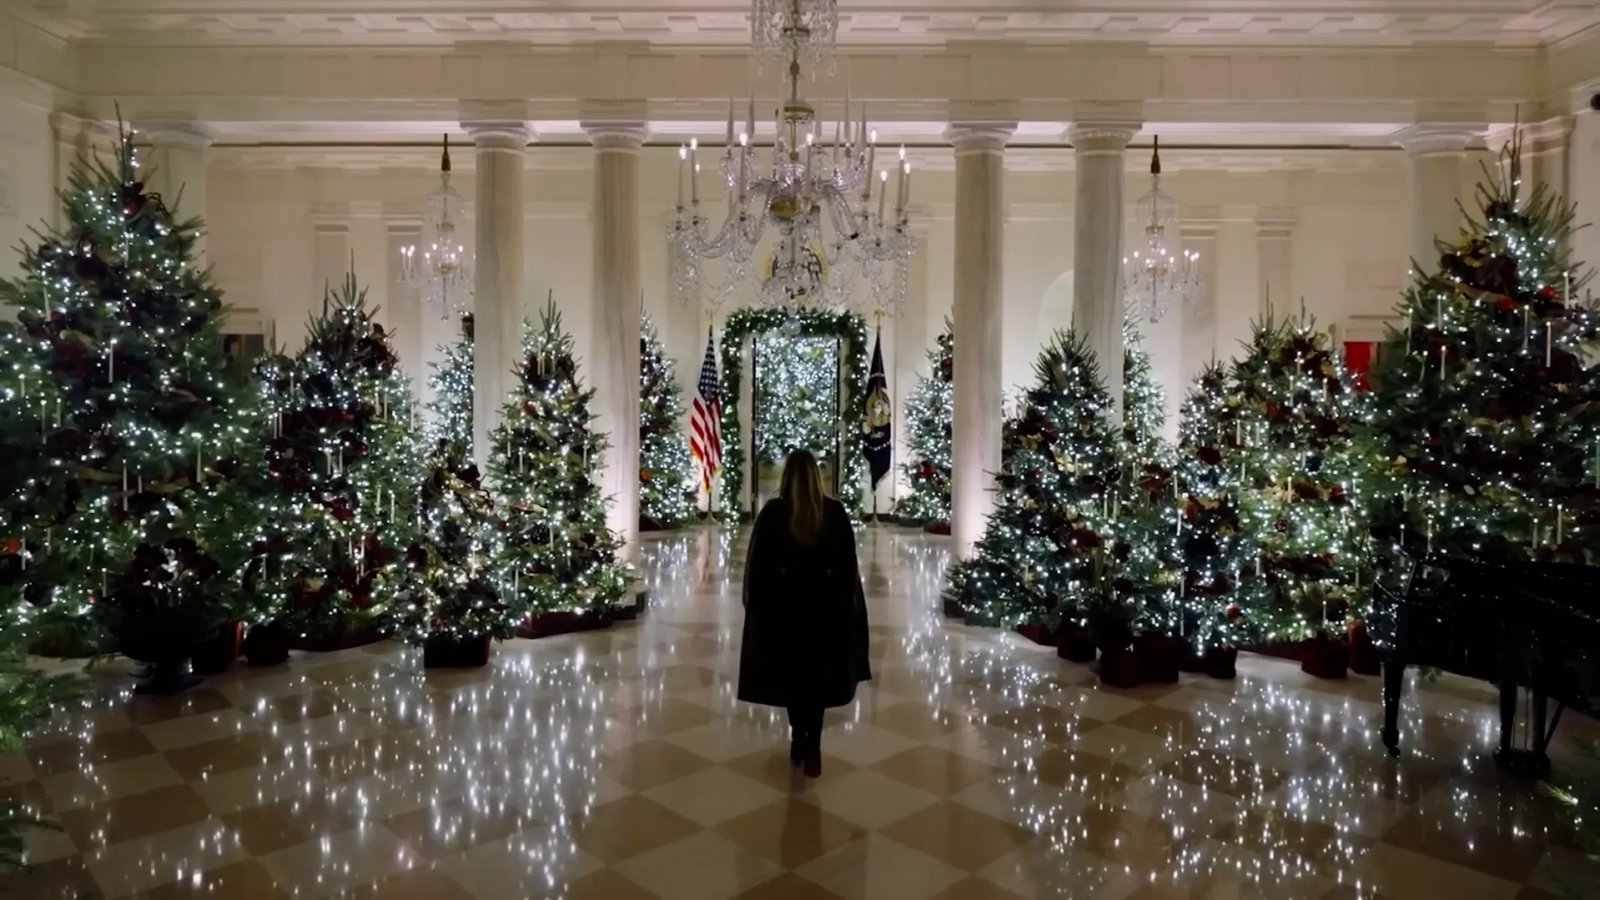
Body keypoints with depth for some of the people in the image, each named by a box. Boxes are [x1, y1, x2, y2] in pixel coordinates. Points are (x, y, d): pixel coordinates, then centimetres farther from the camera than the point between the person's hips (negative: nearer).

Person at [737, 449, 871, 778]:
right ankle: (812, 748, 4)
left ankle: (799, 742, 21)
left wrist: (753, 602, 4)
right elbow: (849, 564, 0)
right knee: (818, 675, 10)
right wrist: (847, 604, 9)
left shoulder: (772, 512, -9)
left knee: (791, 674, 15)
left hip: (782, 604, -1)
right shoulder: (836, 512, -4)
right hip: (825, 605, 1)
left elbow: (756, 562, -6)